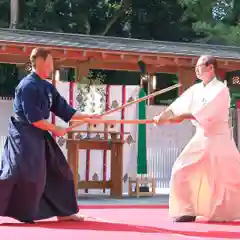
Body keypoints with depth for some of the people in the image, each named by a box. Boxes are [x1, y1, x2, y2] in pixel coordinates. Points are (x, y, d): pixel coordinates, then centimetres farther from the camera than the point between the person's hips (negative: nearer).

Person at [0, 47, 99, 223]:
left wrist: (88, 117, 6)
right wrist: (54, 129, -14)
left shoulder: (48, 87, 12)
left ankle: (63, 212, 19)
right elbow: (33, 118, -21)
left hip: (39, 135, 10)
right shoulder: (28, 85, -17)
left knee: (57, 171, 11)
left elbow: (64, 110, 13)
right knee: (14, 173, -17)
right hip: (24, 135, -10)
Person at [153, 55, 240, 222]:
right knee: (184, 170, -4)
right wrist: (162, 116, -16)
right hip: (201, 137, 6)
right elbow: (179, 105, -2)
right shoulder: (196, 89, 8)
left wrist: (182, 117, -24)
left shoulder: (221, 89, -13)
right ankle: (189, 211, 3)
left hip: (219, 137, -6)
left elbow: (207, 111, -24)